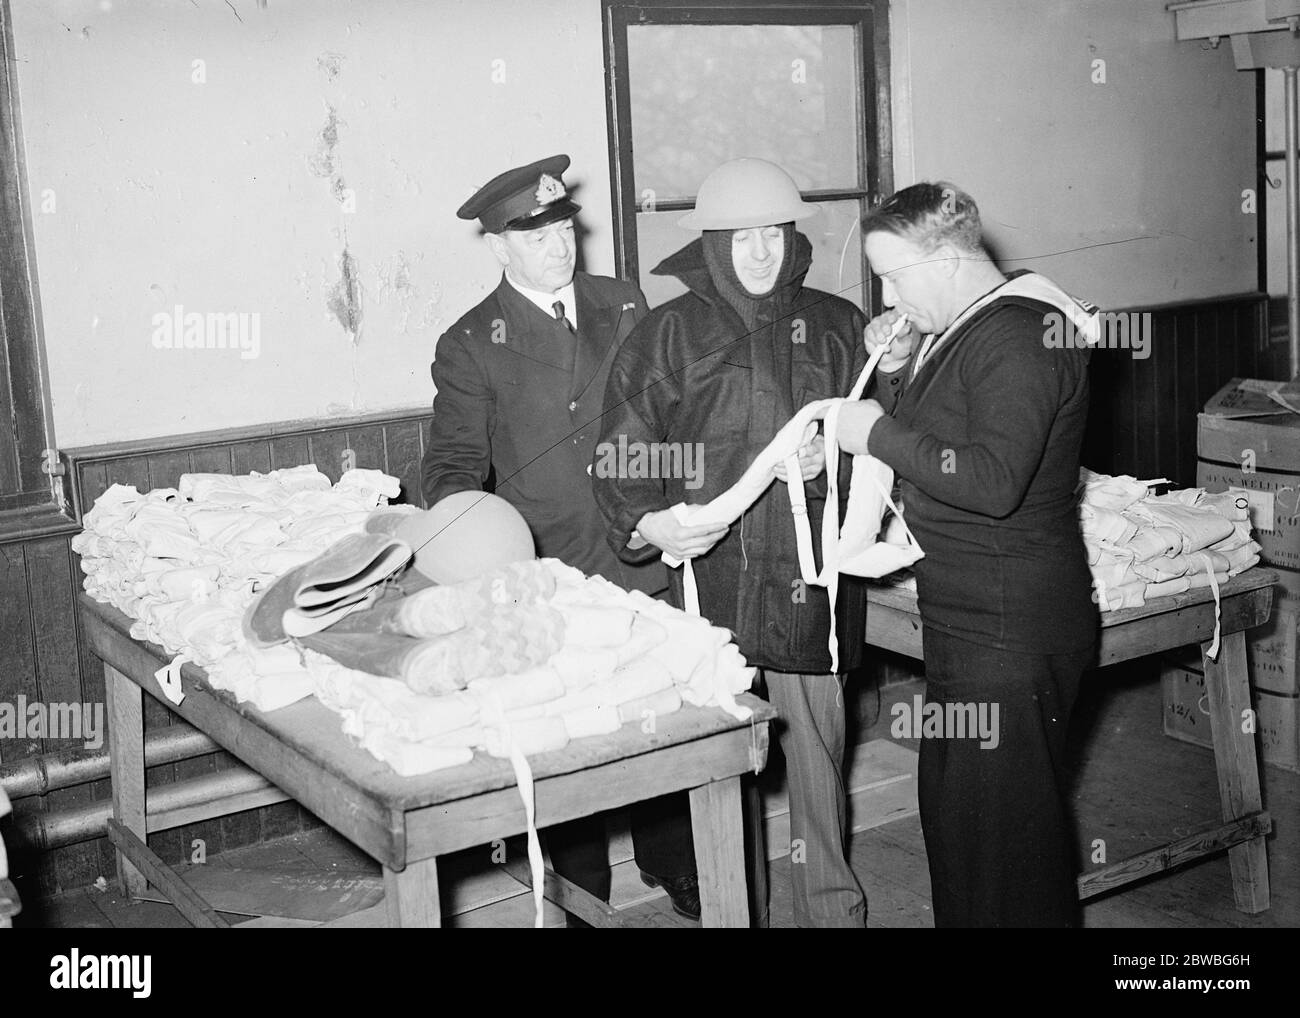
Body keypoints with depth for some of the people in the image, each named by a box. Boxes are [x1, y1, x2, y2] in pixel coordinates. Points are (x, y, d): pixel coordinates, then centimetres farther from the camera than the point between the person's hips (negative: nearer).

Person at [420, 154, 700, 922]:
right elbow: (455, 461, 0)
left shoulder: (623, 305, 10)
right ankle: (584, 898, 26)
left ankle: (676, 877, 33)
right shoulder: (471, 346, -1)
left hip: (650, 570, 3)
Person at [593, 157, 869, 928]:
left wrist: (830, 460, -10)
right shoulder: (669, 334, 3)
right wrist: (646, 523, -17)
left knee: (815, 747, 7)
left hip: (810, 580, 2)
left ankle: (831, 904, 23)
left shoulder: (836, 327, 9)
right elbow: (624, 451, 0)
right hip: (709, 574, -1)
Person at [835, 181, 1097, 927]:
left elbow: (993, 482, -28)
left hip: (1012, 626, -10)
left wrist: (880, 432, -19)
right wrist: (896, 371, 2)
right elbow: (932, 446, 17)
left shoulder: (1018, 337, -18)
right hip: (969, 613, 10)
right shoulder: (958, 331, 12)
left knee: (1003, 820, 0)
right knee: (951, 804, 20)